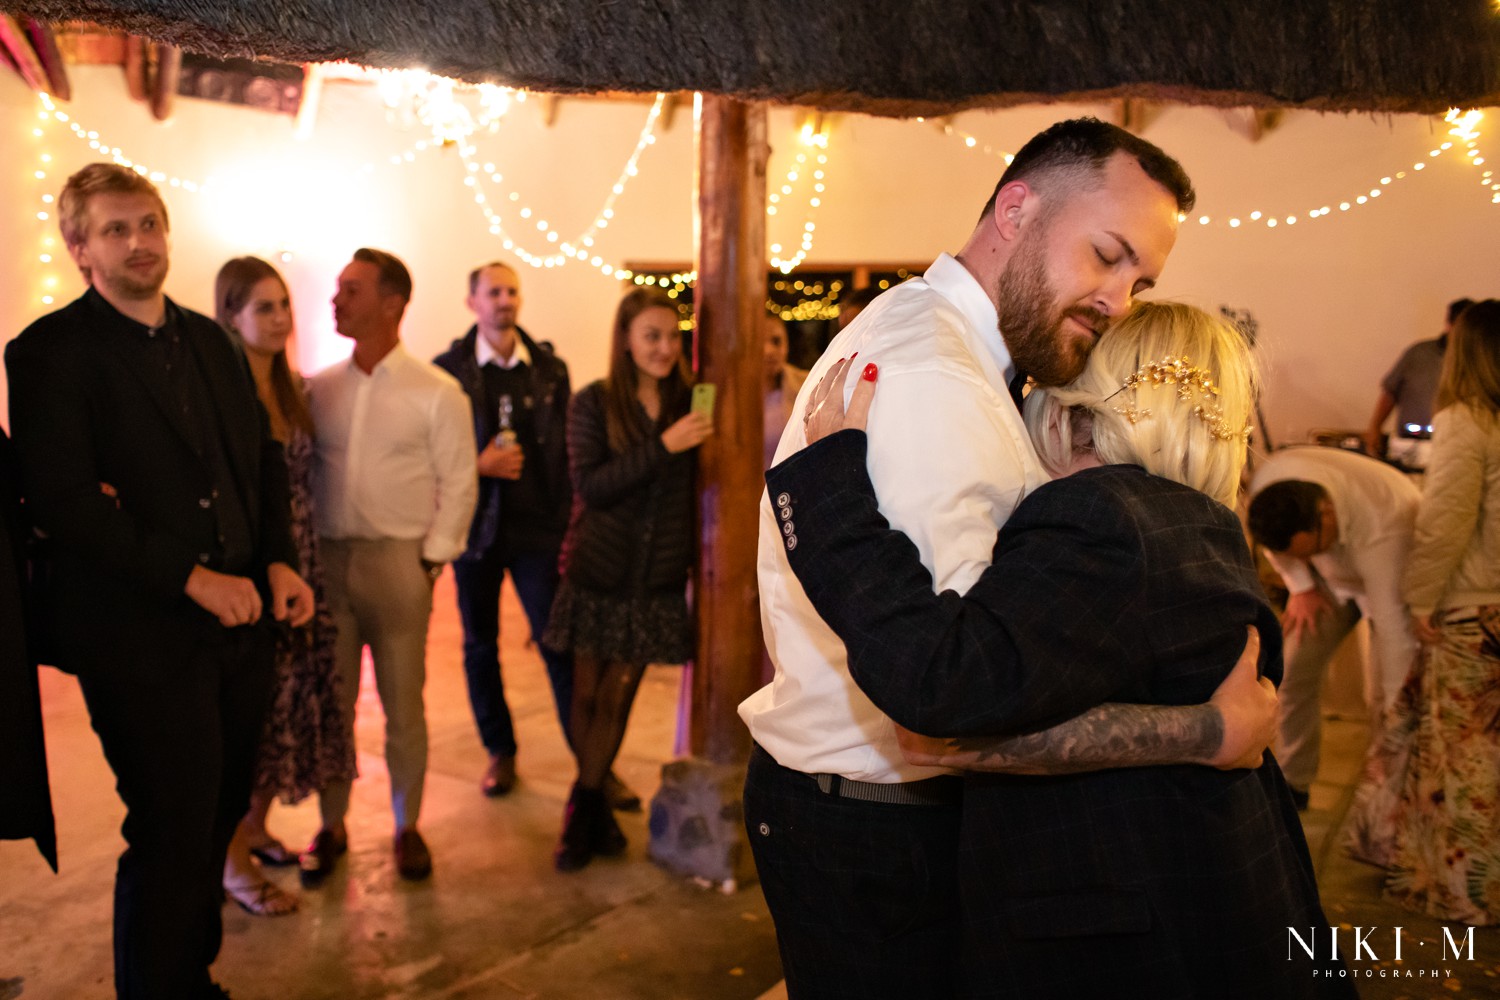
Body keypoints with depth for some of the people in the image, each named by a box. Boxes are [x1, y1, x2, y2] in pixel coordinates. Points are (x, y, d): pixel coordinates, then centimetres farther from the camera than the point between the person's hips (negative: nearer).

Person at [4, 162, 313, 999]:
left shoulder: (210, 340, 14)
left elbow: (265, 456, 17)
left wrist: (279, 560, 2)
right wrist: (192, 577, -18)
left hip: (240, 622, 6)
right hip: (146, 639, -6)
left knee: (217, 821, 16)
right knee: (173, 839, 2)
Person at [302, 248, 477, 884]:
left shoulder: (436, 393, -3)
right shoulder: (319, 389, 7)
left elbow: (458, 484, -3)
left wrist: (432, 559, -6)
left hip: (398, 561, -3)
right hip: (327, 559, 3)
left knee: (403, 704, 6)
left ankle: (407, 826, 23)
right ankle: (331, 826, 25)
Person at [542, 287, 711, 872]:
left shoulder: (689, 404, 1)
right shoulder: (595, 403, -4)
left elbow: (697, 487, 8)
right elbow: (590, 486, -15)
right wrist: (663, 446, -23)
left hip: (657, 580, 1)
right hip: (599, 573, -1)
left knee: (617, 697, 7)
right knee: (588, 695, 8)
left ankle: (583, 812, 23)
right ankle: (595, 810, 28)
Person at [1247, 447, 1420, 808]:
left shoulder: (1382, 530, -44)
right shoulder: (1268, 480, -32)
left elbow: (1395, 632, -39)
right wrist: (1301, 587, -9)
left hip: (1396, 577, -4)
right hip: (1330, 576, 4)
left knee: (1382, 695, -13)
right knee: (1295, 670, -2)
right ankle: (1292, 784, 15)